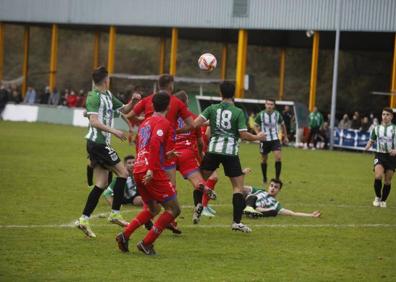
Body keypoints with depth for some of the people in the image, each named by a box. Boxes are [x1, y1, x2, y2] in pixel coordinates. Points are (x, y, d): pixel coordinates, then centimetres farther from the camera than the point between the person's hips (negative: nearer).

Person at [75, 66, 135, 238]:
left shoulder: (108, 96, 16)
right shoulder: (94, 97, -13)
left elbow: (124, 110, 24)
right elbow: (94, 122, -21)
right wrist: (114, 131, -25)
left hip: (101, 143, 9)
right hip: (97, 143, -9)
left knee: (102, 183, 6)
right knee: (123, 173, -4)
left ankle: (84, 219, 3)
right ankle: (115, 213, -1)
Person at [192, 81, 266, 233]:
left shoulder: (212, 108, 2)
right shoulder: (238, 112, -4)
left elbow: (195, 123, -7)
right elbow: (244, 135, -8)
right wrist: (258, 137, 9)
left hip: (213, 150, 2)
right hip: (230, 152, -2)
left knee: (201, 179, 23)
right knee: (238, 186, 3)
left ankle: (198, 205, 7)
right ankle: (237, 222, -4)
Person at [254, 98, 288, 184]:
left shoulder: (277, 114, -4)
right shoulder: (261, 115, -8)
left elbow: (283, 125, 12)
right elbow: (256, 126, 2)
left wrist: (285, 137, 17)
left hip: (275, 139, 0)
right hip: (264, 140, 0)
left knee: (278, 157, -15)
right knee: (264, 159, 8)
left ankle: (277, 179, -8)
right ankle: (264, 179, 26)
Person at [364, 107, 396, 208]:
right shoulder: (377, 128, 6)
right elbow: (371, 141, 16)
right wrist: (367, 147, -6)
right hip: (380, 155, 0)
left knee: (388, 181, 5)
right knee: (378, 176, -21)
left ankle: (383, 200, 23)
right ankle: (377, 197, -1)